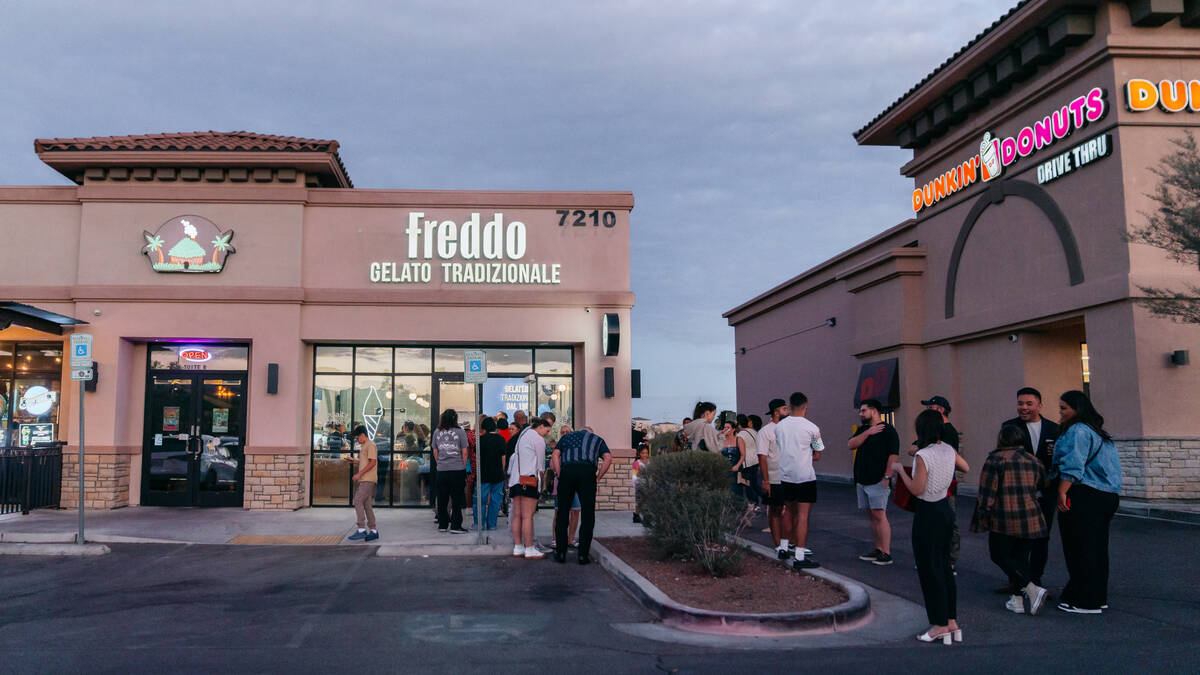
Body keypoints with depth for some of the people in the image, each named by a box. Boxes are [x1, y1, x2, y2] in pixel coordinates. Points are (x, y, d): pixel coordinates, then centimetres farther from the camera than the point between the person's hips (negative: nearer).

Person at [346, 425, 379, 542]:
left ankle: (362, 530, -15)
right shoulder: (364, 446, 22)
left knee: (358, 501, -14)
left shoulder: (371, 445, -9)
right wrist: (353, 461, 21)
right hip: (364, 480, 10)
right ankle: (373, 531, 10)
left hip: (368, 479, -10)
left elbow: (372, 462, -19)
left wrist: (359, 474, -19)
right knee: (367, 505, 8)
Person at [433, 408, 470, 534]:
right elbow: (464, 452, -3)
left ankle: (442, 525, 18)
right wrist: (464, 467, 9)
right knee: (457, 499, 2)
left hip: (441, 470, 3)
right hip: (457, 469, -3)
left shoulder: (437, 433, 4)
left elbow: (435, 452, 12)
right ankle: (455, 526, 3)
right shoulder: (460, 432, -5)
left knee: (442, 499, 11)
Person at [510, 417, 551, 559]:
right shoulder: (537, 438, -4)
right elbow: (539, 463, -2)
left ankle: (517, 548, 9)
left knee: (517, 515, 8)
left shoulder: (522, 436, 24)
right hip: (529, 479, -9)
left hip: (515, 478, 9)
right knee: (527, 516, -9)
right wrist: (540, 476, 7)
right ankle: (529, 550, -8)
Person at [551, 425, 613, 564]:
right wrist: (598, 478, 9)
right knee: (587, 515, 6)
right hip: (587, 472, -1)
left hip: (567, 470, 1)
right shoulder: (597, 439, 26)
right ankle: (583, 555, 4)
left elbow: (555, 456, 10)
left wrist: (559, 475, 8)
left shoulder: (567, 436, 29)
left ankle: (560, 553, 10)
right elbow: (608, 458, 7)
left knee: (562, 513, 10)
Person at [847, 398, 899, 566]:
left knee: (879, 515, -11)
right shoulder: (862, 430, 17)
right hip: (862, 481, 8)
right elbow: (851, 445, 1)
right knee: (871, 516, 10)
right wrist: (868, 432, -8)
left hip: (878, 482, -8)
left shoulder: (888, 430, -5)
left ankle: (886, 554, -9)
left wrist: (887, 477, -16)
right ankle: (878, 550, 16)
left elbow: (894, 455, -11)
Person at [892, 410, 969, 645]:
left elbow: (917, 490, -19)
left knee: (929, 569, 3)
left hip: (928, 514, -8)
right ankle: (952, 622, 22)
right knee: (944, 566, 16)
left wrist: (900, 470, -8)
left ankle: (941, 625, 9)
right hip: (945, 510, 8)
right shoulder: (949, 450, 2)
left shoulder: (923, 456, -21)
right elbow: (966, 468, 20)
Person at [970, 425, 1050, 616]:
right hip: (1031, 520, 5)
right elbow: (1042, 484, 19)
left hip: (1004, 521, -5)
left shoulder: (995, 460, -7)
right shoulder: (1032, 460, 9)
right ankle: (1017, 600, 12)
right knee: (1020, 557, 13)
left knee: (1000, 556, 5)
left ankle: (1033, 589, -8)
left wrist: (982, 519, -2)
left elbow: (986, 494, -9)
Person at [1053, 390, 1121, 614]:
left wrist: (1062, 493, -23)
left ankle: (1085, 602, 1)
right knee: (1096, 547, 16)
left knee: (1080, 548, -4)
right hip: (1106, 496, 10)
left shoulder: (1077, 431, -13)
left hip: (1084, 497, -10)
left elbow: (1072, 466, -22)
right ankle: (1098, 597, 24)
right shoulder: (1098, 432, 20)